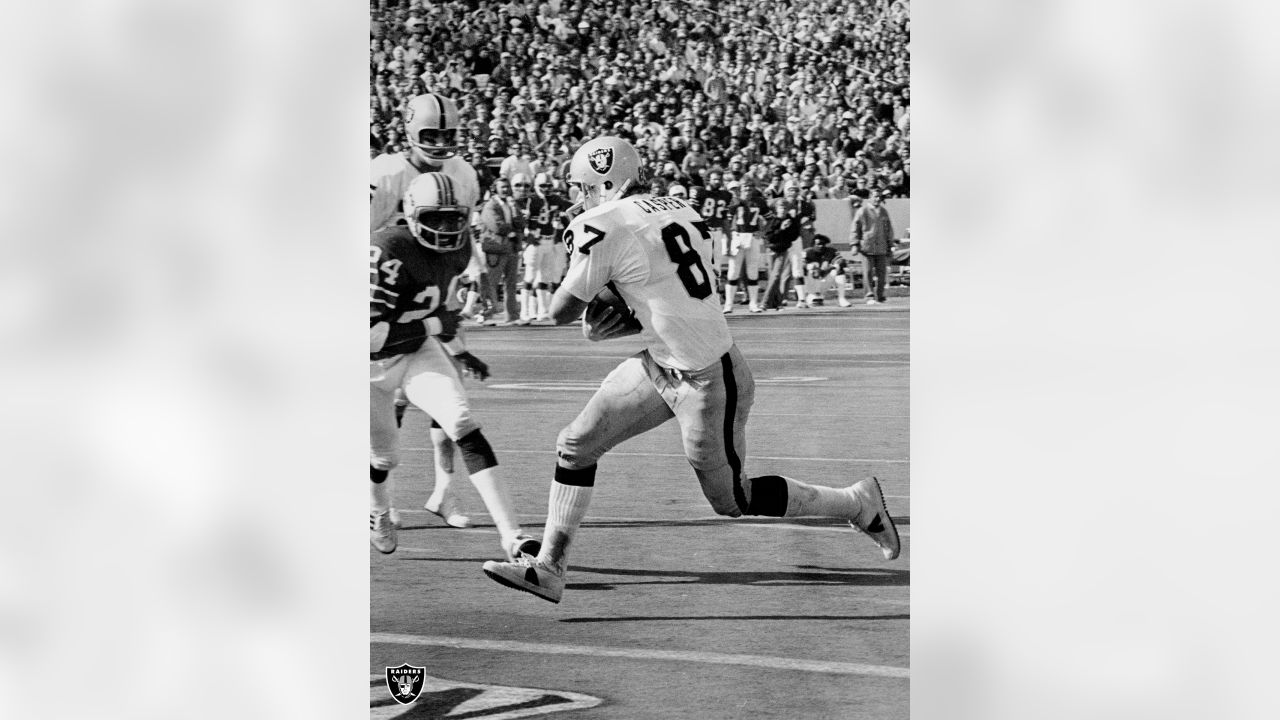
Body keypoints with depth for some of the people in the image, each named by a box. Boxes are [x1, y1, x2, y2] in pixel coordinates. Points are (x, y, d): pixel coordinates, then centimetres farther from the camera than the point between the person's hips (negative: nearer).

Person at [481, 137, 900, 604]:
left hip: (709, 384, -9)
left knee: (731, 500, 12)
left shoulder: (603, 228, -20)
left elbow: (562, 313, -11)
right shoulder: (682, 214, 5)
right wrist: (608, 328, 3)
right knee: (575, 446, 10)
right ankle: (549, 568, 18)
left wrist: (593, 314, 10)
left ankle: (858, 503, 24)